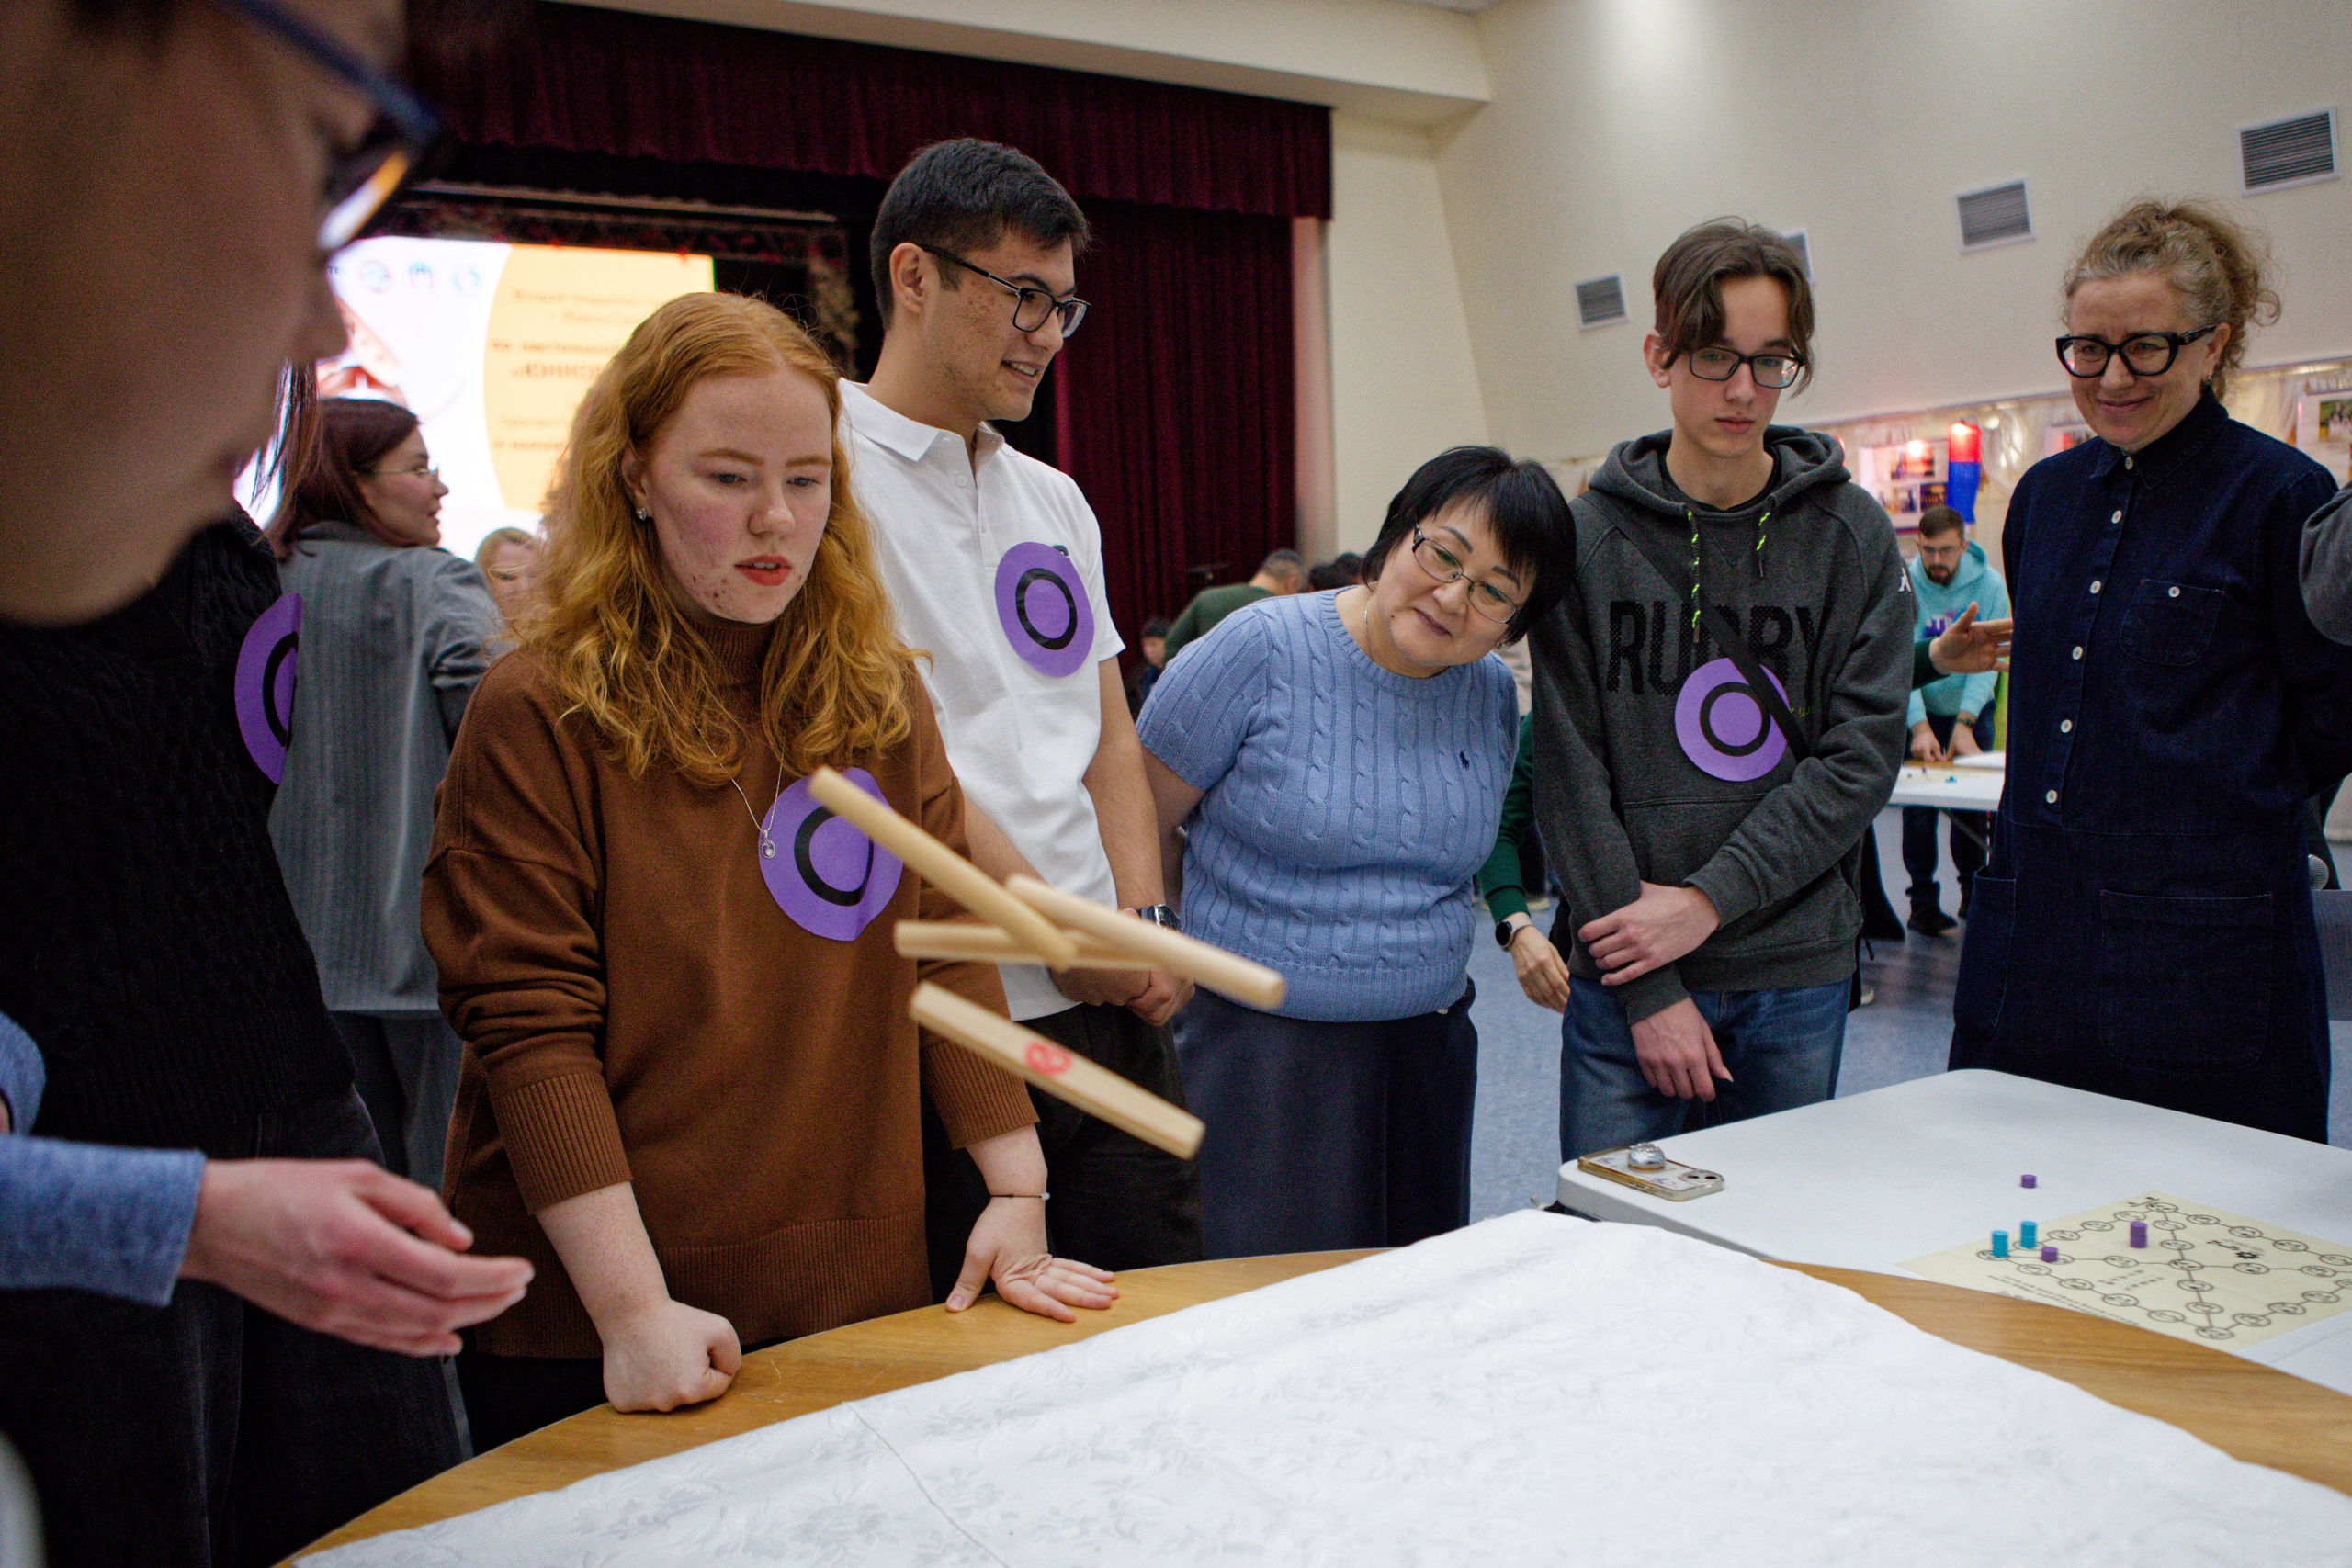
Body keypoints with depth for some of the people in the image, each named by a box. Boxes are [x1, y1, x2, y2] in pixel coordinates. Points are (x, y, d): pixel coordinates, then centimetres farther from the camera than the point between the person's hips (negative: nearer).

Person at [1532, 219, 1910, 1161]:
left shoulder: (1852, 535, 1)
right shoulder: (1590, 535, -4)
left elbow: (1862, 756, -4)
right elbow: (1572, 771, -7)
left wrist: (1710, 899, -14)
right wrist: (1649, 988, -11)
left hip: (1797, 977, 2)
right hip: (1624, 979, -1)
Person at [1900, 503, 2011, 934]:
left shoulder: (1989, 585, -11)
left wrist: (1964, 723, -26)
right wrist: (1920, 726, -31)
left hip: (1972, 710, 1)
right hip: (1918, 713, -1)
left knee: (1973, 804, 5)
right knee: (1919, 806, -4)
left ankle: (1973, 891, 23)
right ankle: (1923, 900, 6)